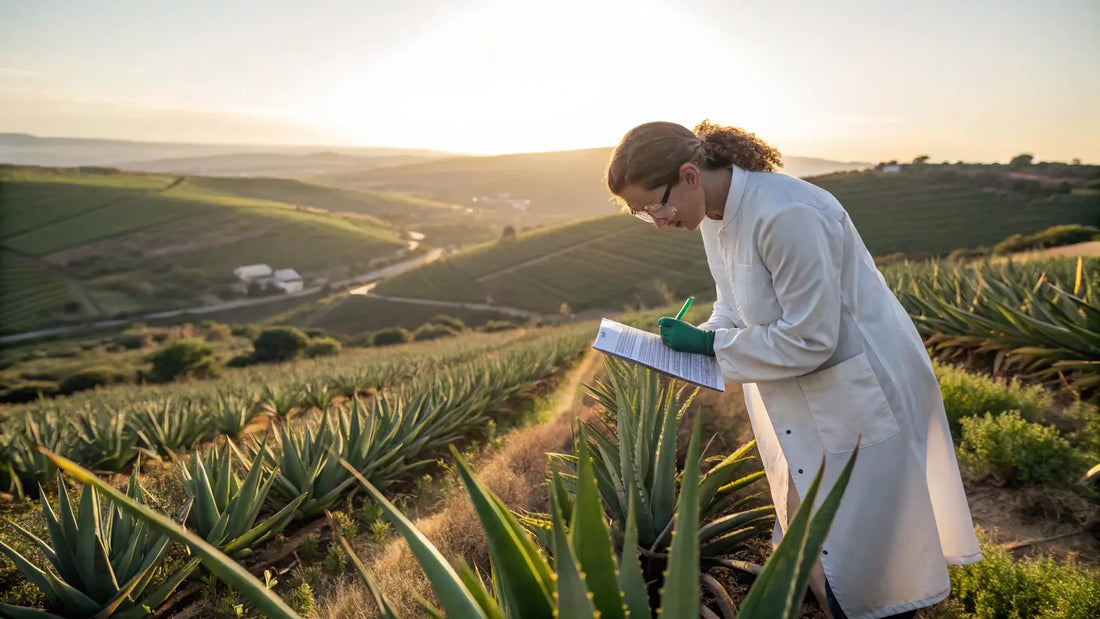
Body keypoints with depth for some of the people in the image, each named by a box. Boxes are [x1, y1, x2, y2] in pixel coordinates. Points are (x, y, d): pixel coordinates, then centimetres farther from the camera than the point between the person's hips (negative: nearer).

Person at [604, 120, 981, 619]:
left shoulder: (786, 216, -31)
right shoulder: (715, 216, -3)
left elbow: (808, 339, -28)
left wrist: (710, 344, -22)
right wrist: (692, 342, -10)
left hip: (860, 399, -8)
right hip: (801, 403, 8)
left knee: (858, 561, 7)